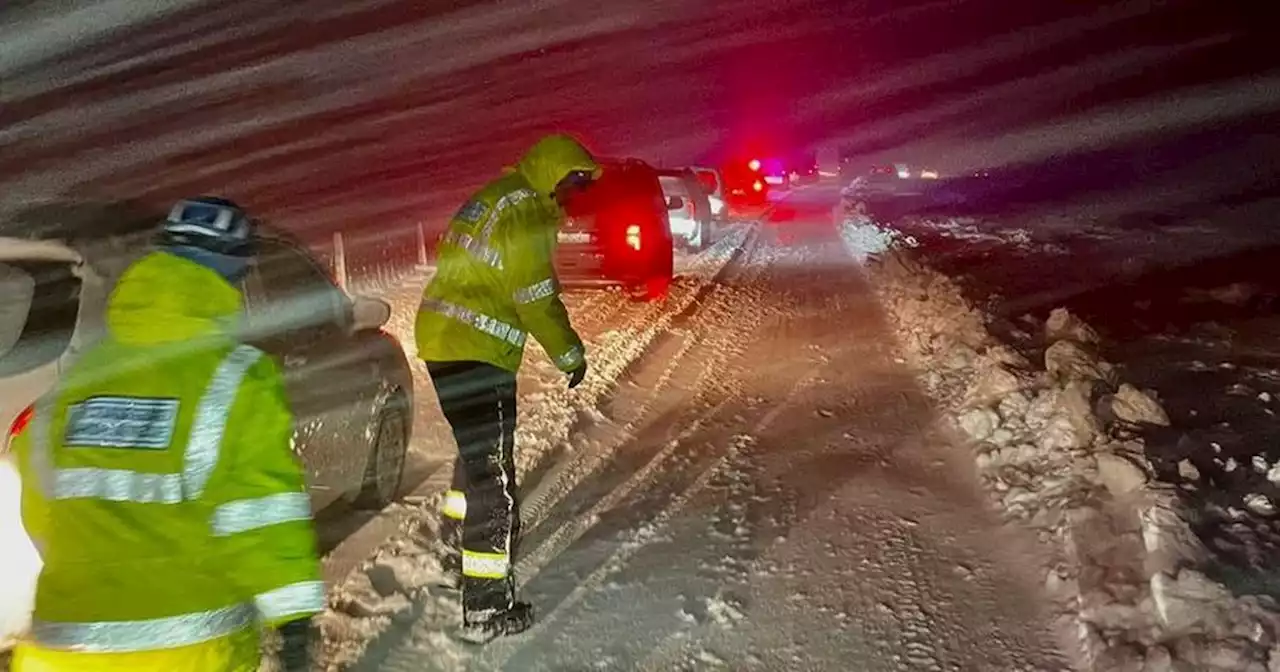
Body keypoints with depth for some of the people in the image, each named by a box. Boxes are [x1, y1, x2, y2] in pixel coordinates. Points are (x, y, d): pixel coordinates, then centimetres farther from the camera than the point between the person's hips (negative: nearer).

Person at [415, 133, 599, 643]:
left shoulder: (494, 197, 17)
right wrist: (570, 354, -3)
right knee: (492, 473, -5)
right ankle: (486, 608, 1)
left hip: (442, 339, 10)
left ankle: (459, 550, 46)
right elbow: (537, 298, -14)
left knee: (477, 449, 26)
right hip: (475, 353, -10)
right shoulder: (526, 211, -13)